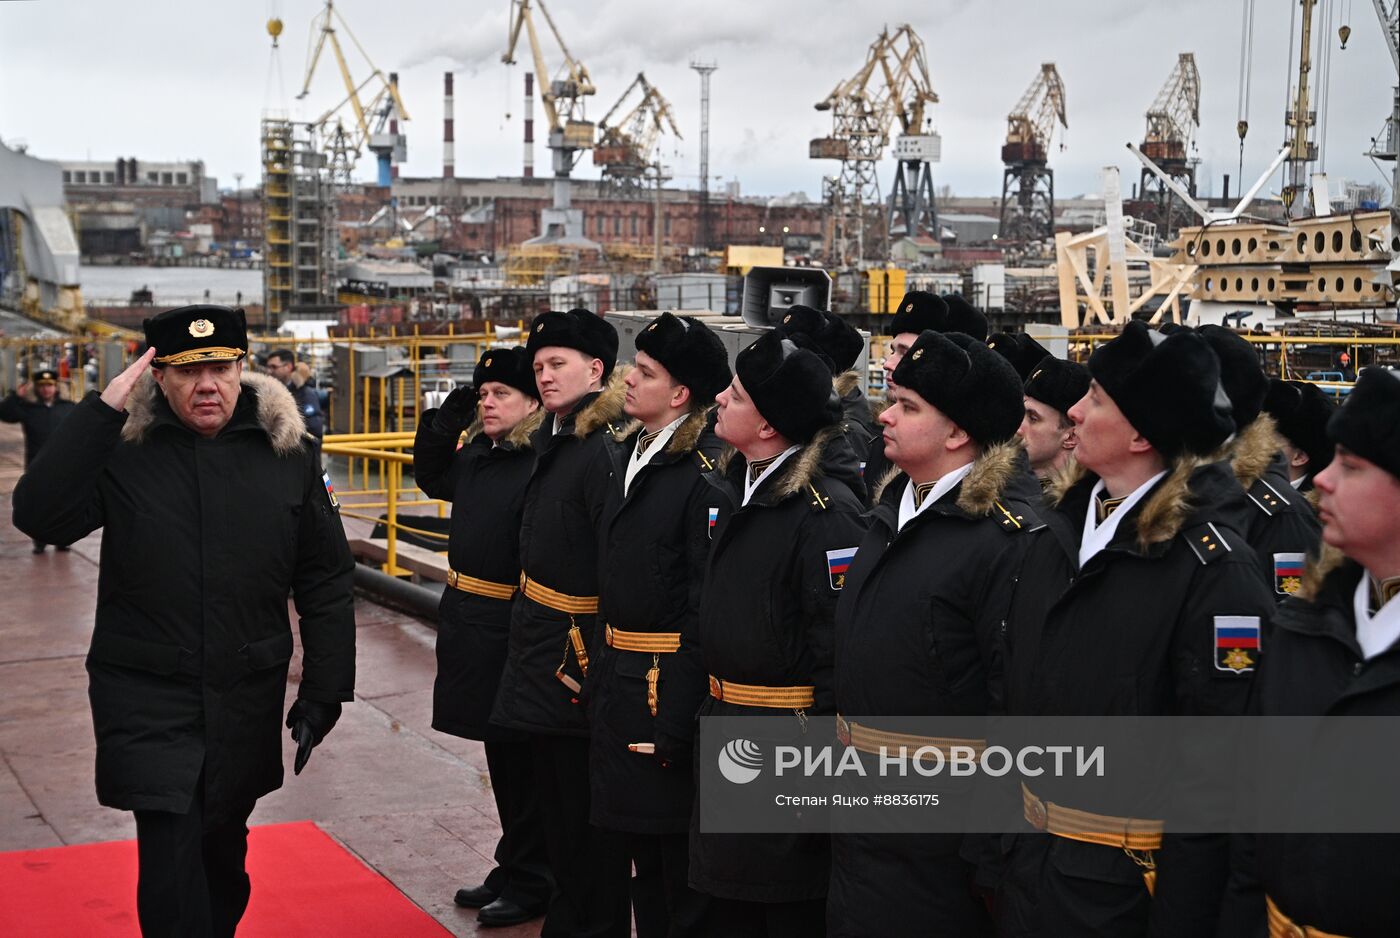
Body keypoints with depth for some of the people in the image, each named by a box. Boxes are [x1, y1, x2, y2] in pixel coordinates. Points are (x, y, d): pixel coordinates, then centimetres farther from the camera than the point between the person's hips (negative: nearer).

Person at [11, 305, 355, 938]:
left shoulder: (285, 453, -1)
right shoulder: (124, 448, -6)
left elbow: (327, 580, 2)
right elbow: (39, 517, -20)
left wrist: (324, 691, 0)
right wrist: (101, 411, -23)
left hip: (247, 697, 3)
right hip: (146, 696, -2)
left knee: (222, 848, 20)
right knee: (171, 853, -10)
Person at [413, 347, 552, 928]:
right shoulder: (477, 456, 9)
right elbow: (432, 477, 27)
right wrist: (445, 421, 12)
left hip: (512, 633, -9)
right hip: (471, 627, 9)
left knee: (522, 760, 3)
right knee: (499, 754, 18)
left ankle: (530, 883, 17)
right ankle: (512, 870, 32)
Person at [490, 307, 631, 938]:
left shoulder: (606, 450, -19)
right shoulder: (552, 441, 11)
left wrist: (599, 664, -24)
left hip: (581, 653, -10)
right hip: (540, 647, 10)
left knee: (587, 806, 3)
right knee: (553, 794, 20)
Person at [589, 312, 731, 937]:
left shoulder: (705, 474, -17)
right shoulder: (627, 456, 10)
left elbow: (708, 610, -20)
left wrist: (676, 724, -21)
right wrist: (601, 675, 11)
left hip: (668, 687, -8)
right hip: (619, 677, 9)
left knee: (681, 860, 4)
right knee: (643, 856, 19)